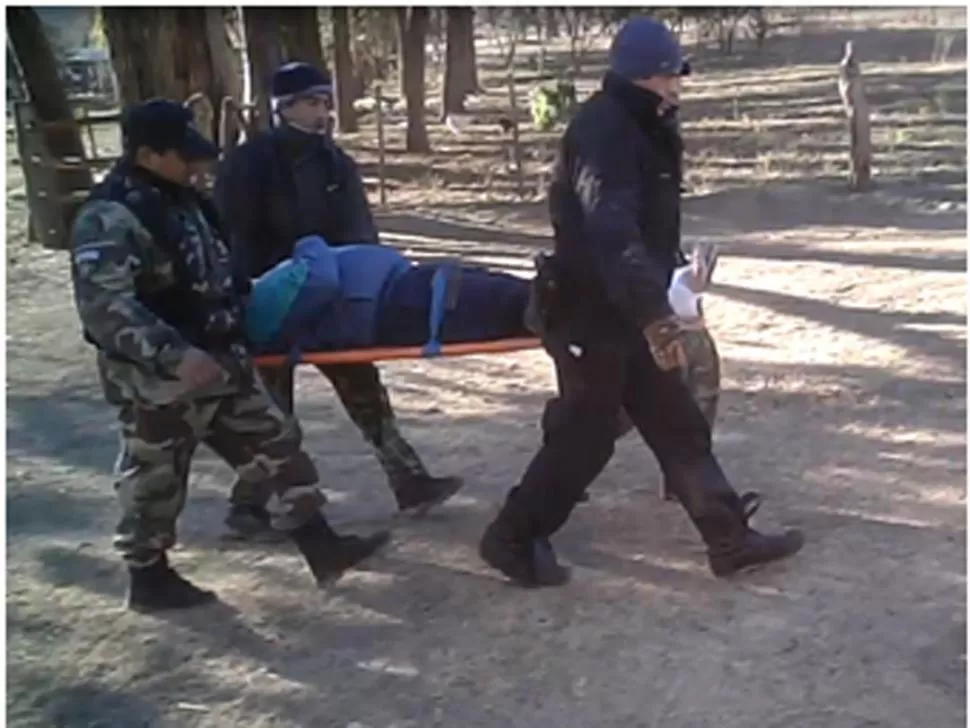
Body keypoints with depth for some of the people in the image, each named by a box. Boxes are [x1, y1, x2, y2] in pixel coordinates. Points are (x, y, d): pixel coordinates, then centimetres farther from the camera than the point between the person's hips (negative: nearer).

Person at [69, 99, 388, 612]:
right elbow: (104, 307, -29)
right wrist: (174, 355, -35)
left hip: (219, 363, 9)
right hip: (157, 381, -9)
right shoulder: (109, 219, -20)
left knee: (275, 447, 9)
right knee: (156, 479, 7)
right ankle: (148, 579, 26)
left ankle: (322, 549, 17)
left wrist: (244, 320, 27)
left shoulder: (181, 200, 10)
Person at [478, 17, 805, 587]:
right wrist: (654, 315, -40)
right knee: (585, 434, 0)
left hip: (628, 311, 10)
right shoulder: (604, 131, -21)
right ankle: (514, 538, 16)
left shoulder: (638, 128, 12)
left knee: (679, 424, 12)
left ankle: (731, 538, 20)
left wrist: (656, 307, 23)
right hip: (594, 315, -10)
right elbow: (611, 234, -34)